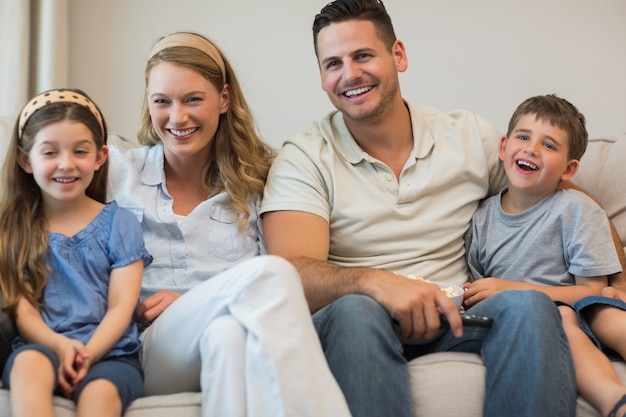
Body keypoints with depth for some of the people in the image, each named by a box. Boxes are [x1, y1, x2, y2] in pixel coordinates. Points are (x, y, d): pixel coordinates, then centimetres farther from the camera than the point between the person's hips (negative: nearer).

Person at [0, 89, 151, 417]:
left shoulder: (119, 223, 8)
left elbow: (121, 307, 1)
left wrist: (86, 355, -17)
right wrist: (60, 345, -18)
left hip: (109, 353, 0)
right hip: (42, 345, 1)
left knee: (100, 391, -36)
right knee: (28, 363, -36)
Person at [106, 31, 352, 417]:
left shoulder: (258, 179, 11)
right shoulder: (118, 172, 10)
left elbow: (269, 298, 5)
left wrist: (189, 301, -9)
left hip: (237, 347, 1)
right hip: (149, 350, -1)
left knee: (228, 333, -39)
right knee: (267, 274, -31)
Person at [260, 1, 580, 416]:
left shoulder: (472, 138, 8)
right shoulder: (304, 158, -1)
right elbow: (295, 273, -14)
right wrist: (375, 282, -34)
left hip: (450, 321, 3)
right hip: (357, 329, -2)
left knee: (529, 305, -28)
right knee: (356, 309, -36)